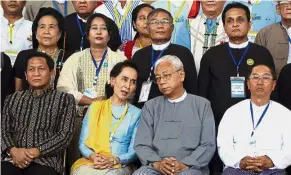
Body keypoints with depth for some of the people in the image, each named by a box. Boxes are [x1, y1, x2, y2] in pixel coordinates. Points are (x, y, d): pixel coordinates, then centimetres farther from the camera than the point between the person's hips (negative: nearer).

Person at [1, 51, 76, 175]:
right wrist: (13, 151, -9)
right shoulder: (13, 99, 21)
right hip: (12, 159, 2)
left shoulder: (65, 99, 11)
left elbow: (65, 134, 1)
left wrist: (35, 152, -11)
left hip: (46, 161, -2)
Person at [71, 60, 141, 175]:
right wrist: (92, 156, -13)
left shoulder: (136, 114, 9)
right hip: (89, 162, 1)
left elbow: (134, 150, 3)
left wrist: (114, 160, -16)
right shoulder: (95, 107, 13)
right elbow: (82, 143, 8)